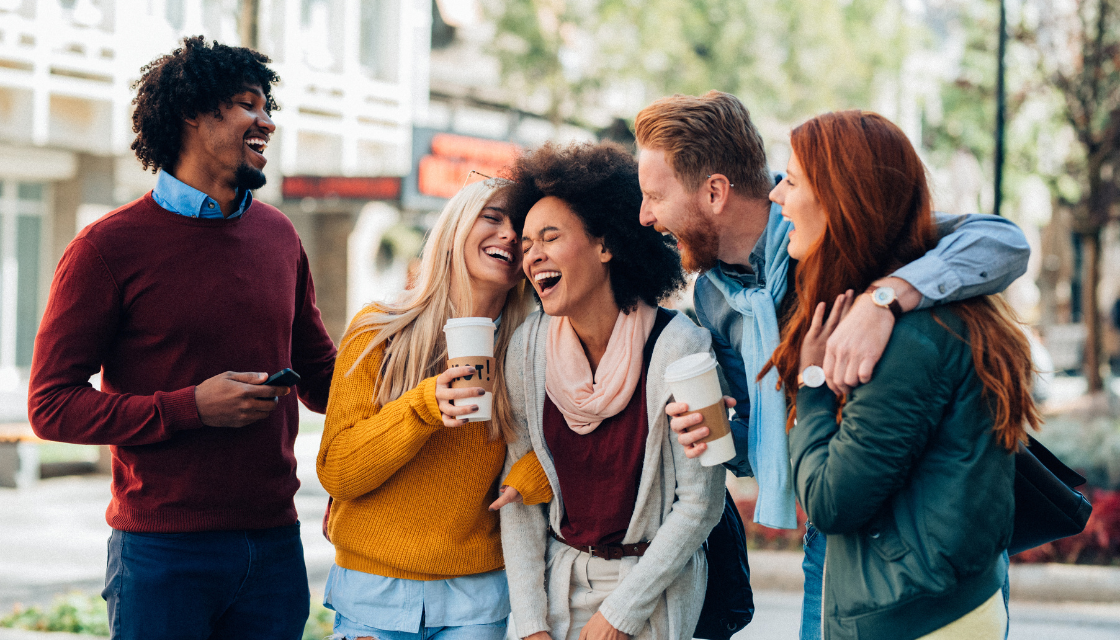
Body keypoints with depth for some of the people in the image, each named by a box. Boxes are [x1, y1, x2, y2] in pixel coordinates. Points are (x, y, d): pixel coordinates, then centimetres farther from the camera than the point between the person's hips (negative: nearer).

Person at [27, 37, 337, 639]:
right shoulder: (110, 246, -6)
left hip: (274, 542, 5)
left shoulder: (277, 235, 12)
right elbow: (51, 404, -9)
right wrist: (192, 407, -17)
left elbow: (320, 375, 22)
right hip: (164, 550, -5)